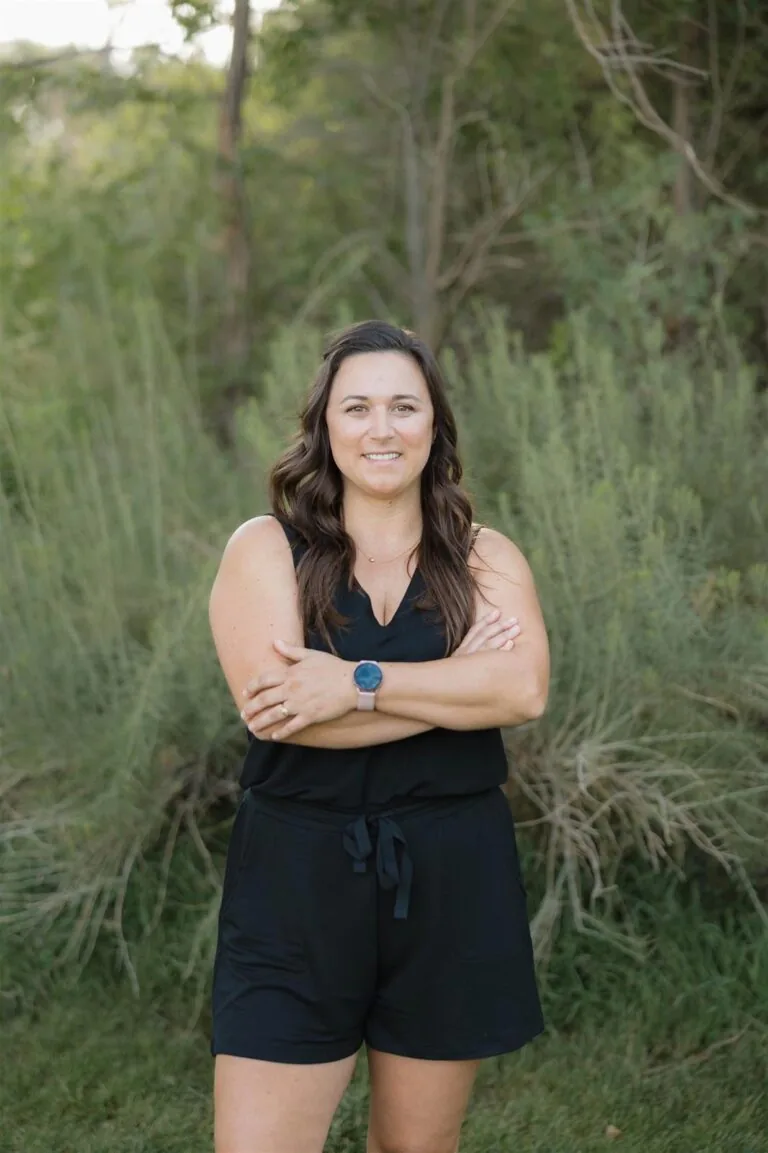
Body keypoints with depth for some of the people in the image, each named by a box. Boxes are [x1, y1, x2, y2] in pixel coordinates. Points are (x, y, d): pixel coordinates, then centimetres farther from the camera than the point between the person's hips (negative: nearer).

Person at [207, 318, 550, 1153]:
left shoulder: (486, 559, 6)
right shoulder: (265, 549, 0)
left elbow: (524, 690, -12)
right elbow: (271, 702, -16)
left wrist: (360, 683, -19)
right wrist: (457, 677, -13)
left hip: (452, 880, 2)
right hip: (297, 877, -2)